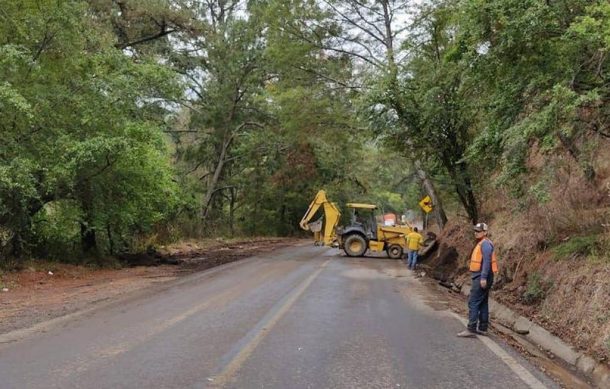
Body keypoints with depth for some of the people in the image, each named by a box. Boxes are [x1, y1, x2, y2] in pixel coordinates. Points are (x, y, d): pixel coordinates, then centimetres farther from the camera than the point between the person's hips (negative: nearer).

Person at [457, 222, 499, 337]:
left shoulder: (485, 244, -14)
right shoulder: (481, 244, 17)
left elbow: (487, 261, -22)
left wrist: (483, 277, -26)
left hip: (481, 278, -11)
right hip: (480, 278, 11)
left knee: (473, 302, -11)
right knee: (483, 303, 13)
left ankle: (471, 329, -12)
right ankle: (482, 328, 18)